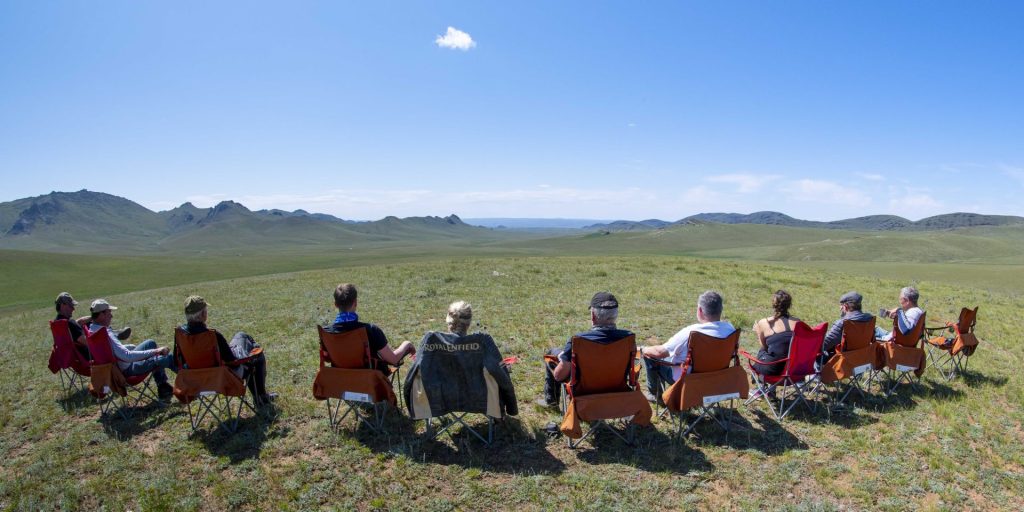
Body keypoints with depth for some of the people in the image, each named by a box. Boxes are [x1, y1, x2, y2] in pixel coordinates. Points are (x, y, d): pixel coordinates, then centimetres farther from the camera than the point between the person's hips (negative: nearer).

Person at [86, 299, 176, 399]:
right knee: (168, 358, -12)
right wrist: (155, 351, -38)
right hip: (127, 369, -10)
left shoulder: (93, 329, -2)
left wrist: (132, 346, 15)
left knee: (150, 343, 21)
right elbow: (127, 356, -39)